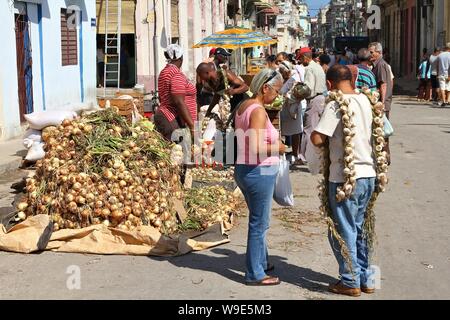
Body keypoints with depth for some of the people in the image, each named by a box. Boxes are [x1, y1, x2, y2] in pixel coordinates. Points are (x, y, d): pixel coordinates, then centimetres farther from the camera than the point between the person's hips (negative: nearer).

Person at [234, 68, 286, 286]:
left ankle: (261, 261, 38)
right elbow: (255, 148, -27)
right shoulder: (258, 111, -19)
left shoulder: (243, 106, 9)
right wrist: (277, 148, -13)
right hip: (259, 172, -10)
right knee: (259, 224, 2)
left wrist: (271, 140, 11)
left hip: (243, 170, 10)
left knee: (258, 220, 24)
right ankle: (254, 274, 11)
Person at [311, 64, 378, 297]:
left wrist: (327, 140, 0)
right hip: (368, 173, 7)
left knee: (343, 231, 6)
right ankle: (364, 278, 26)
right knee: (359, 228, 19)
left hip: (345, 177, -7)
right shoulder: (365, 100, 6)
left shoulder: (336, 105, -16)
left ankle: (350, 282, 14)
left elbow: (316, 139, -22)